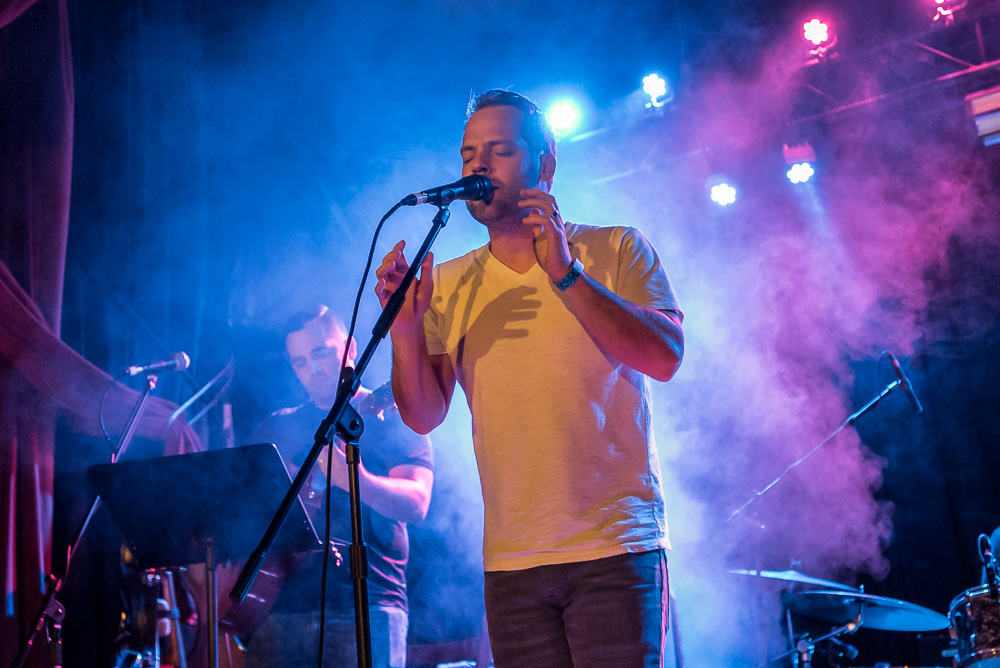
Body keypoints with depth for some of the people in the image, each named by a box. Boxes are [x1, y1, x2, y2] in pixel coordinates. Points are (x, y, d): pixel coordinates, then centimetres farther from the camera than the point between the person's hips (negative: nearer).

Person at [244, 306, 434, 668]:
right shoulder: (277, 427, 19)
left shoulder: (394, 419, 6)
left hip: (364, 607, -3)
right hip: (281, 602, 4)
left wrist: (353, 478, -27)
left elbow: (415, 504, -9)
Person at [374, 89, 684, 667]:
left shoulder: (618, 251, 1)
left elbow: (666, 359, -13)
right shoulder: (449, 285, 9)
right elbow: (425, 416, 3)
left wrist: (566, 274, -19)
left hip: (616, 549, -3)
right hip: (512, 561, 3)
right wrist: (406, 327, -14)